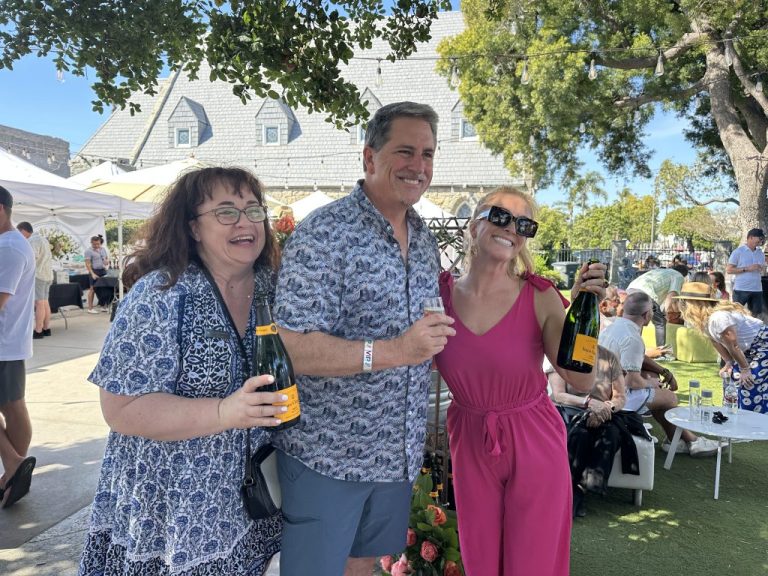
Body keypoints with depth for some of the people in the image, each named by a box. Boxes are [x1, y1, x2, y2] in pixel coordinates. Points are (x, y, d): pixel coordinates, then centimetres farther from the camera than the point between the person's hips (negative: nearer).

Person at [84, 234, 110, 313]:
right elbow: (87, 264, -11)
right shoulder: (88, 251, -6)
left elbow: (107, 258, 22)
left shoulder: (103, 249, 12)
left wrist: (107, 261, -3)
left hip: (103, 271, 6)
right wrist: (92, 273, -21)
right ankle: (90, 308, 2)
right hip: (94, 271, -6)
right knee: (92, 289, -3)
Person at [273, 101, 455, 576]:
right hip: (326, 454, -6)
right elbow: (291, 350, -24)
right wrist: (393, 351, -31)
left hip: (397, 455, 7)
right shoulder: (323, 234, -18)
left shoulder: (425, 238, 7)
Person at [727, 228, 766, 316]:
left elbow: (763, 268, 22)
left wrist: (762, 268, -1)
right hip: (741, 289, -6)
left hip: (757, 289, 6)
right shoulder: (738, 252, -5)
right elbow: (728, 270, -8)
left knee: (755, 314, 9)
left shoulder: (760, 253, 12)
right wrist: (747, 269, -16)